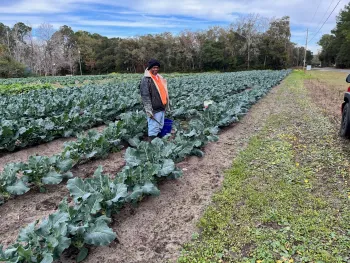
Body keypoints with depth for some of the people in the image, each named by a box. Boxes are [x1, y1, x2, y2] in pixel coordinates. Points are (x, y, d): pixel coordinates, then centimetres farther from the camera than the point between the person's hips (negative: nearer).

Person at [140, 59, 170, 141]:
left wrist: (167, 104, 19)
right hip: (154, 110, -8)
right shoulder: (146, 79, -12)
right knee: (153, 129, -3)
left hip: (161, 108, 8)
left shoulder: (160, 78, 13)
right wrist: (148, 110, -21)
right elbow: (145, 95, -17)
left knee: (160, 127, 18)